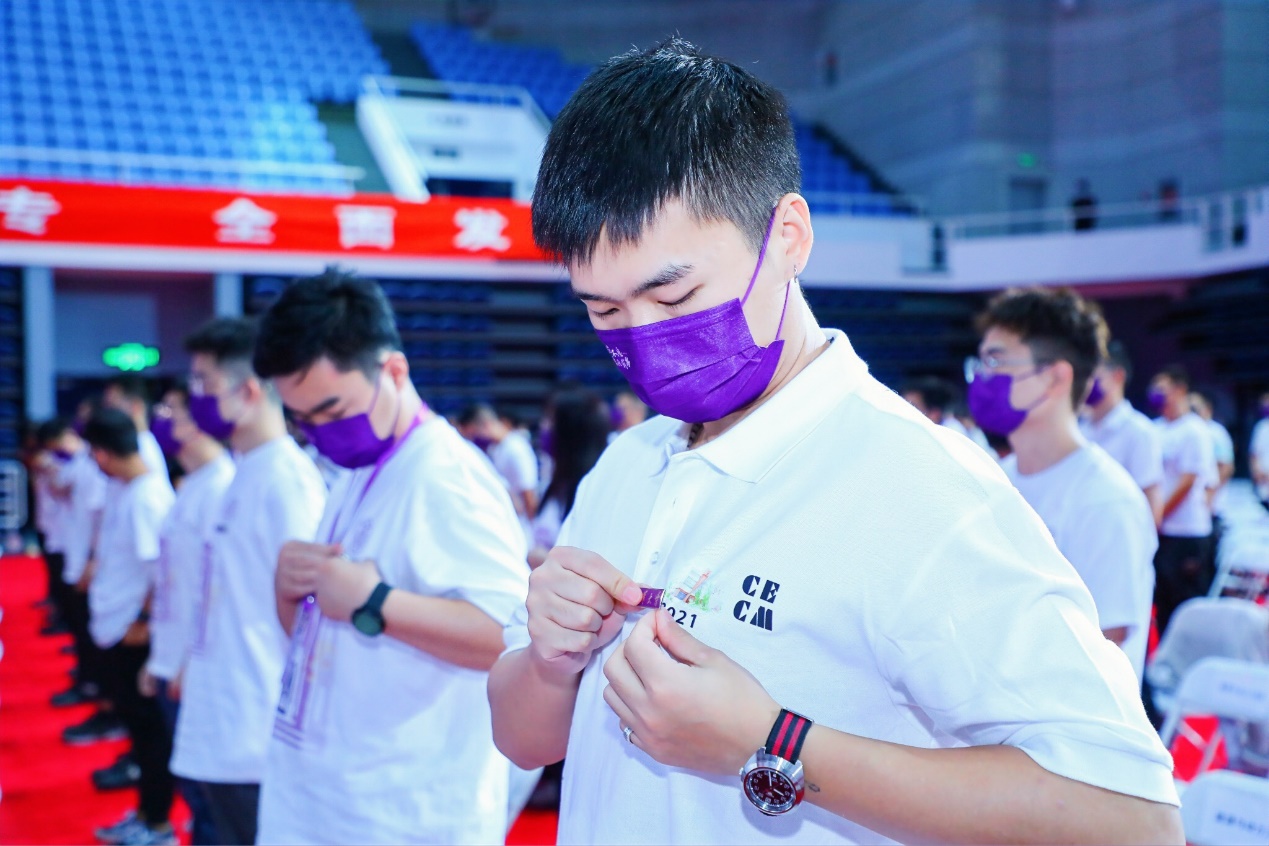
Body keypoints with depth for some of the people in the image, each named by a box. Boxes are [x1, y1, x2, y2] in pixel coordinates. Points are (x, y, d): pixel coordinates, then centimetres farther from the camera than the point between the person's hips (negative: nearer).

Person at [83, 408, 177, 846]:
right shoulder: (121, 489, 6)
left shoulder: (147, 496, -22)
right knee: (135, 718, 18)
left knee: (149, 725, 3)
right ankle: (146, 811, 32)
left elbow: (162, 565, -23)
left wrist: (144, 620, -18)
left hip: (136, 632, -9)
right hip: (115, 625, 9)